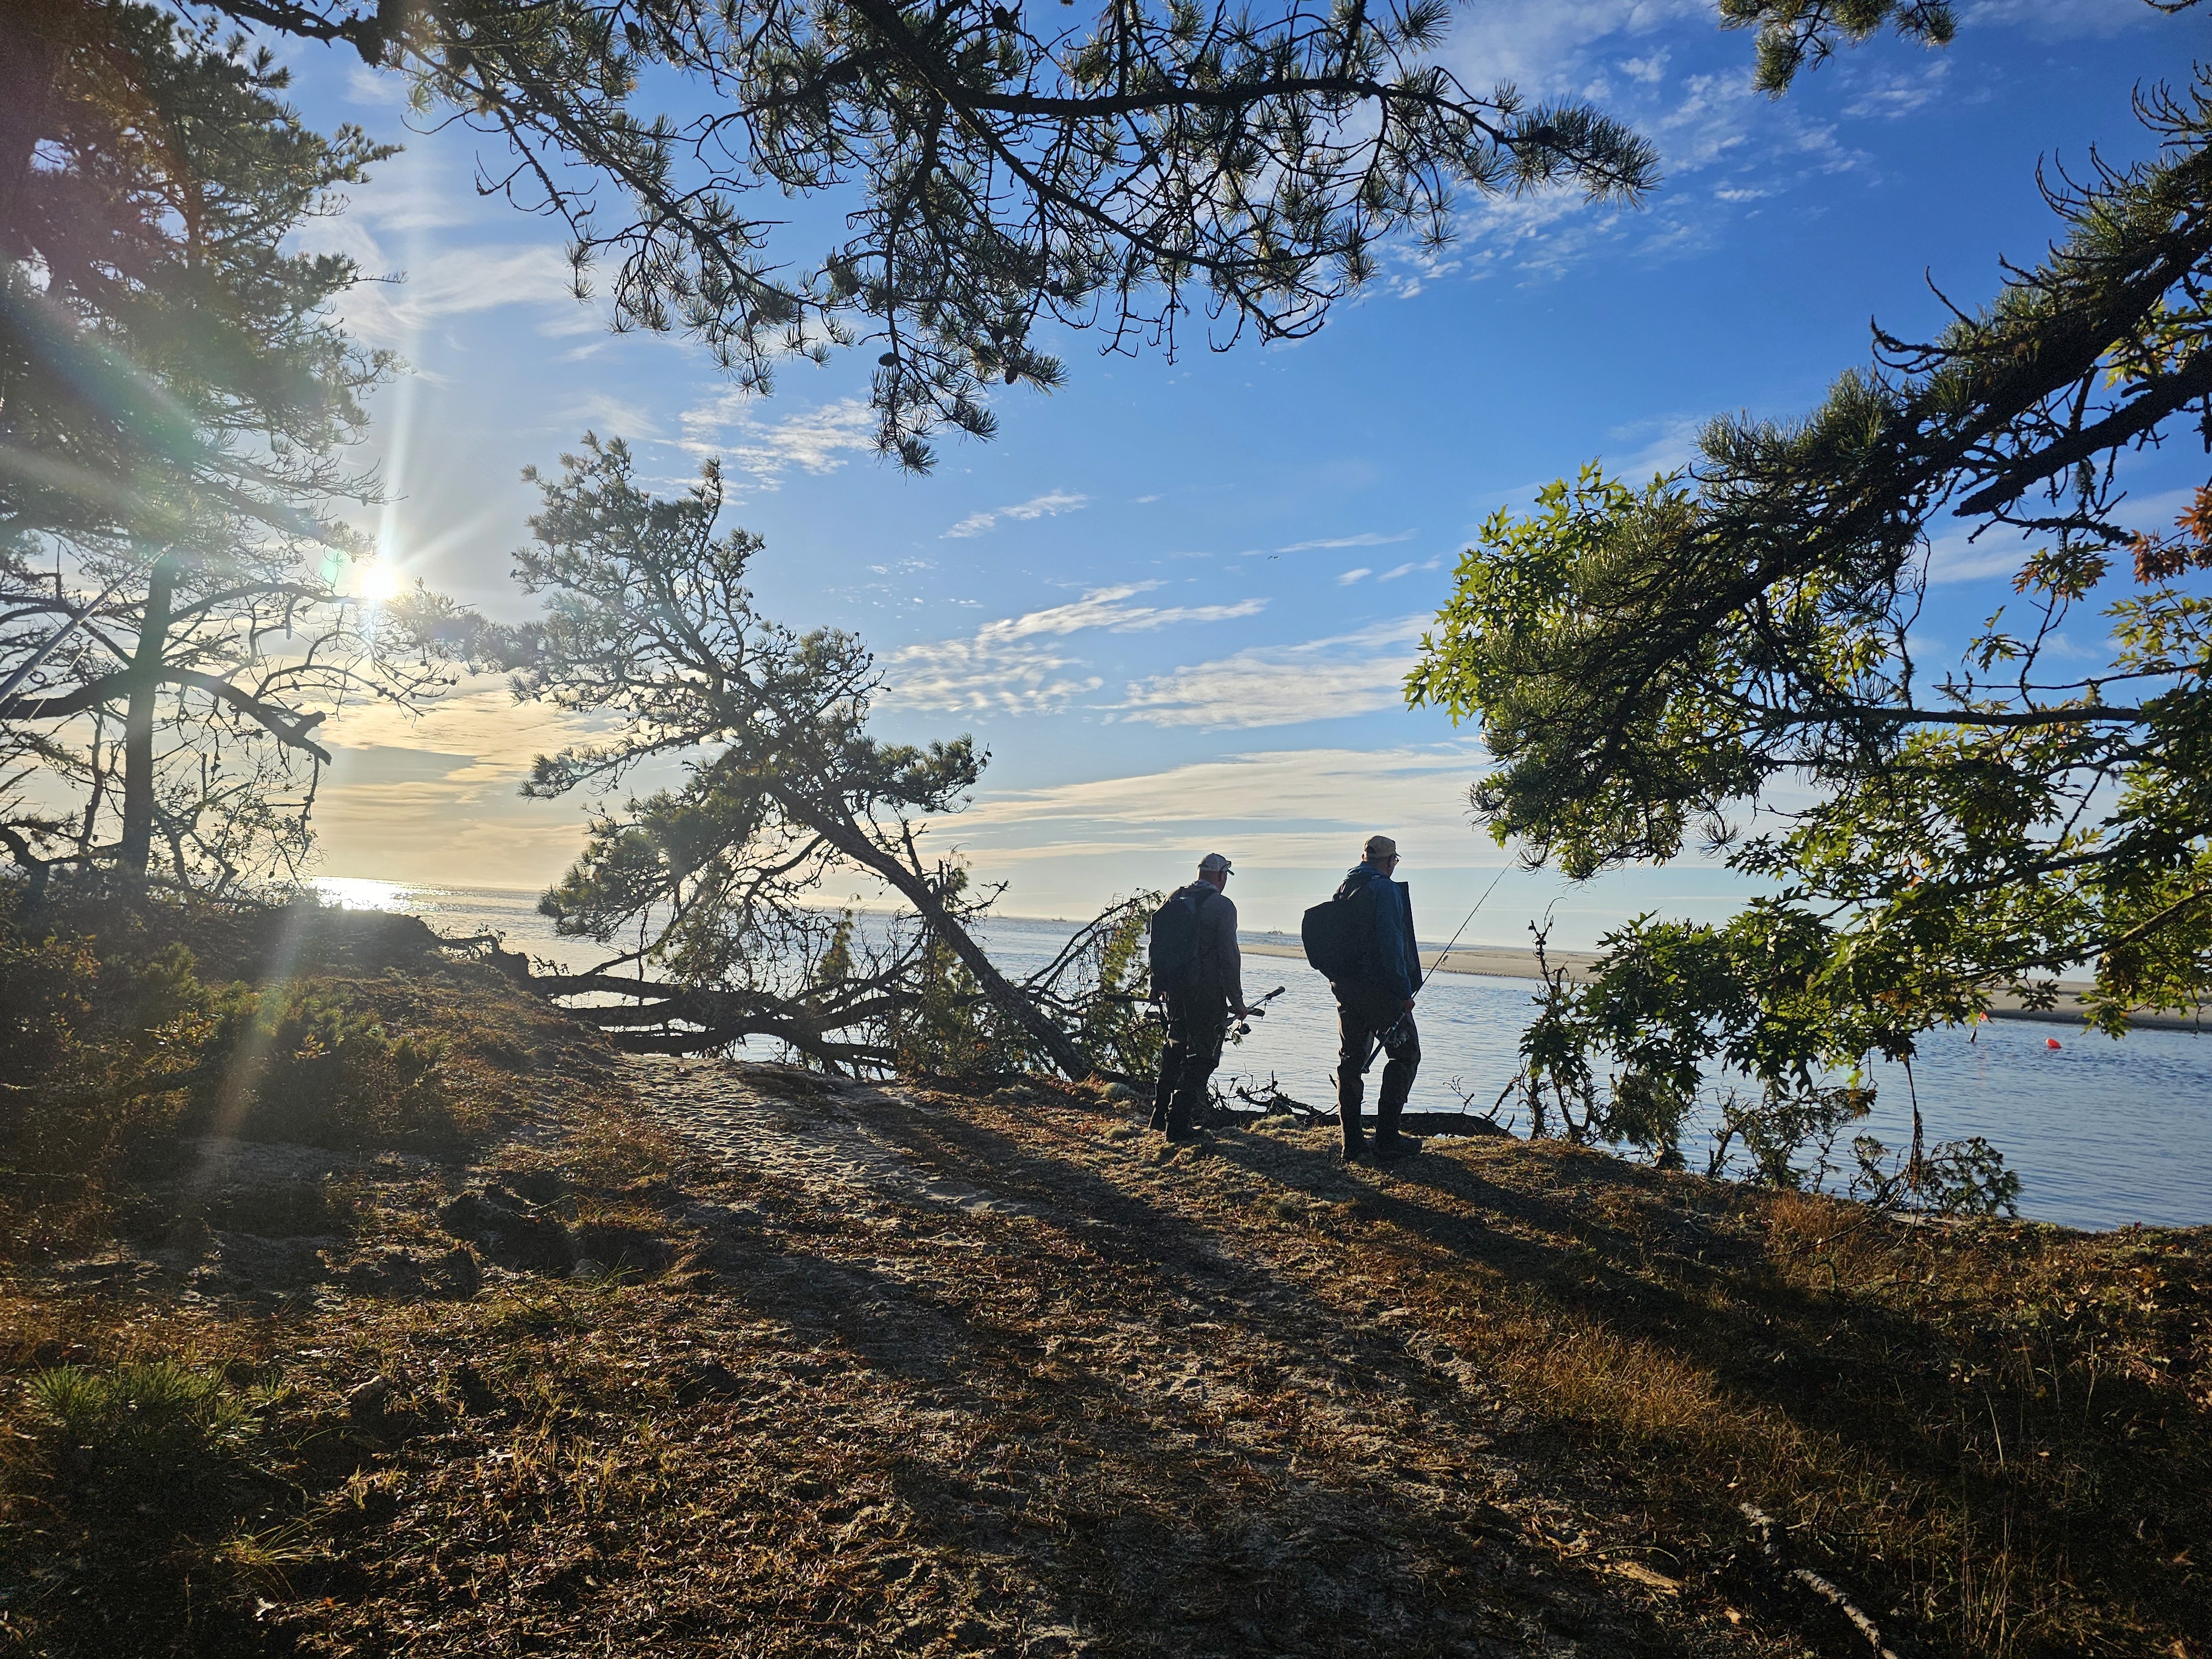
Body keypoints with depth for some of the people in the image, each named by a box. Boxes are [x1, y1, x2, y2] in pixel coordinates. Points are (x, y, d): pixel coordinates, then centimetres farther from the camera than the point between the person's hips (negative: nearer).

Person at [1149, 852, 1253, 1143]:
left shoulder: (1174, 899, 8)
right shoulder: (1222, 906, -10)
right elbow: (1229, 957, -12)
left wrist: (1161, 985, 22)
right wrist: (1237, 1001, -6)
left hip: (1175, 989, 7)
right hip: (1207, 993, -7)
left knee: (1176, 1048, 21)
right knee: (1201, 1056, 2)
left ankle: (1161, 1114, 27)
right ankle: (1179, 1124, 1)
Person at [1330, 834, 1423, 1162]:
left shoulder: (1343, 890, 13)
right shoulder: (1385, 889, -11)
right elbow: (1392, 943, -18)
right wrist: (1404, 990, -15)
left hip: (1346, 988, 8)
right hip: (1381, 989, -8)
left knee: (1351, 1060, 10)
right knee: (1405, 1055, 4)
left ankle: (1351, 1141, 11)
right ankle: (1386, 1137, 0)